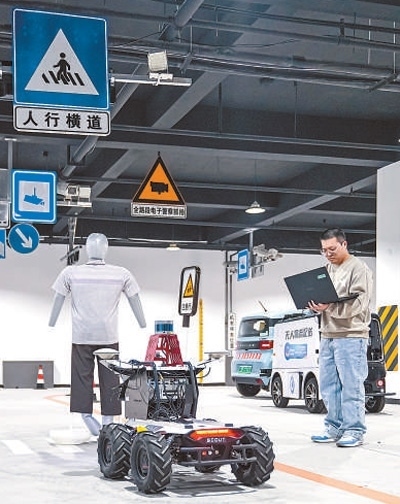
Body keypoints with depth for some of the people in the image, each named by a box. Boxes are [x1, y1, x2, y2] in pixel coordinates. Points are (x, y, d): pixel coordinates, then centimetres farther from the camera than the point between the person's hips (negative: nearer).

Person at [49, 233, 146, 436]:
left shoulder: (70, 273, -2)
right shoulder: (122, 274, -2)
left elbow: (58, 301, 5)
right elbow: (135, 301, 7)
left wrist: (51, 326, 17)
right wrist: (144, 326, 19)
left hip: (81, 336, 0)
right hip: (109, 336, 0)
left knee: (82, 376, 7)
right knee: (110, 379, 7)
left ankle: (86, 414, 0)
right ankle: (108, 419, 11)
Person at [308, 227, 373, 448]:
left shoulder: (358, 268, -4)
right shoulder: (326, 269, 18)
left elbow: (357, 303, -14)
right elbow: (320, 297, 21)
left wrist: (329, 307, -24)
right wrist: (314, 305, -2)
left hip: (350, 335, -7)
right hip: (327, 335, 7)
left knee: (351, 385, -5)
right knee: (329, 386, 8)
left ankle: (354, 431, 0)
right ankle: (334, 428, 16)